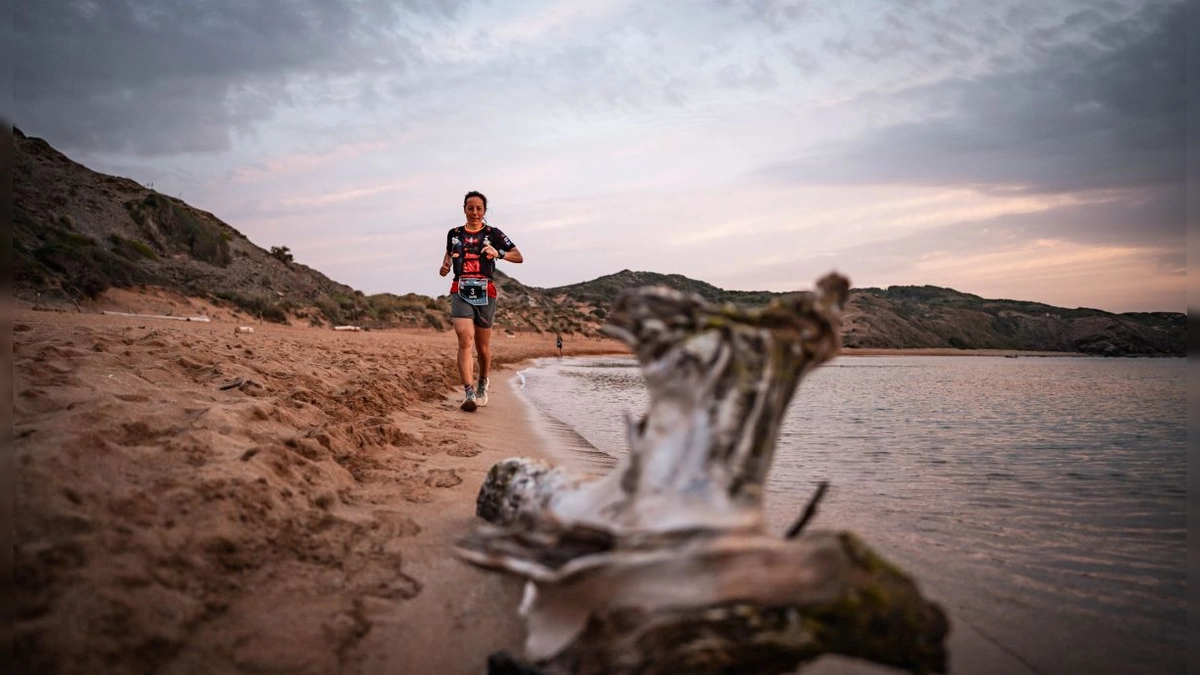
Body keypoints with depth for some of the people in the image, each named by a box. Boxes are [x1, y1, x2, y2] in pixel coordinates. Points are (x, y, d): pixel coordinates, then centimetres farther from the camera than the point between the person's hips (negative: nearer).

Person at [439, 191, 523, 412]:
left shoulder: (493, 234, 5)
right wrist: (445, 266, 6)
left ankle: (483, 385, 36)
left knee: (483, 346, 10)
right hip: (460, 292, 0)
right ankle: (469, 393, -24)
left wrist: (498, 254, -14)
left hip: (485, 293, 0)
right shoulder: (454, 234, 11)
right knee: (465, 340, -19)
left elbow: (519, 257, 4)